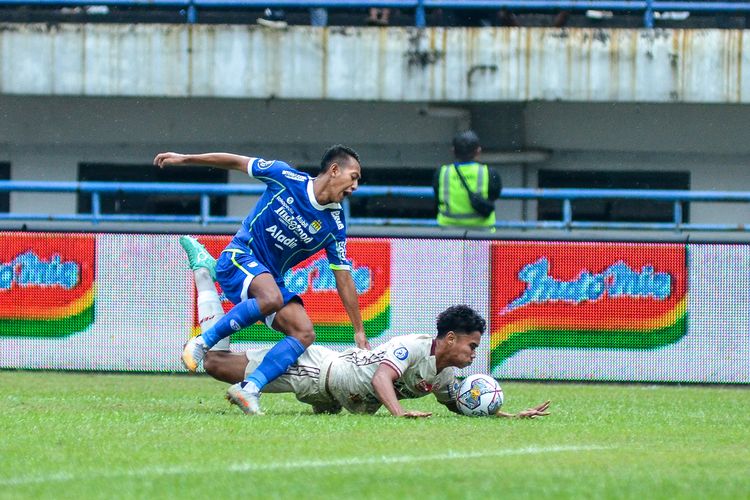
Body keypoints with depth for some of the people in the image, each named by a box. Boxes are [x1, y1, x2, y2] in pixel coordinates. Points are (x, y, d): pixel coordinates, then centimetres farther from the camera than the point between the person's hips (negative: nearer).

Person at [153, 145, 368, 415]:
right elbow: (237, 162, 1)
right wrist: (185, 159, 0)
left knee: (305, 333, -18)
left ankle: (249, 388, -24)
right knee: (271, 298, -37)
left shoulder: (334, 226, 0)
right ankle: (201, 343, -24)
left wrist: (359, 332, 4)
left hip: (271, 277, 5)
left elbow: (344, 279, 4)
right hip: (240, 256, -5)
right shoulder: (287, 178, -9)